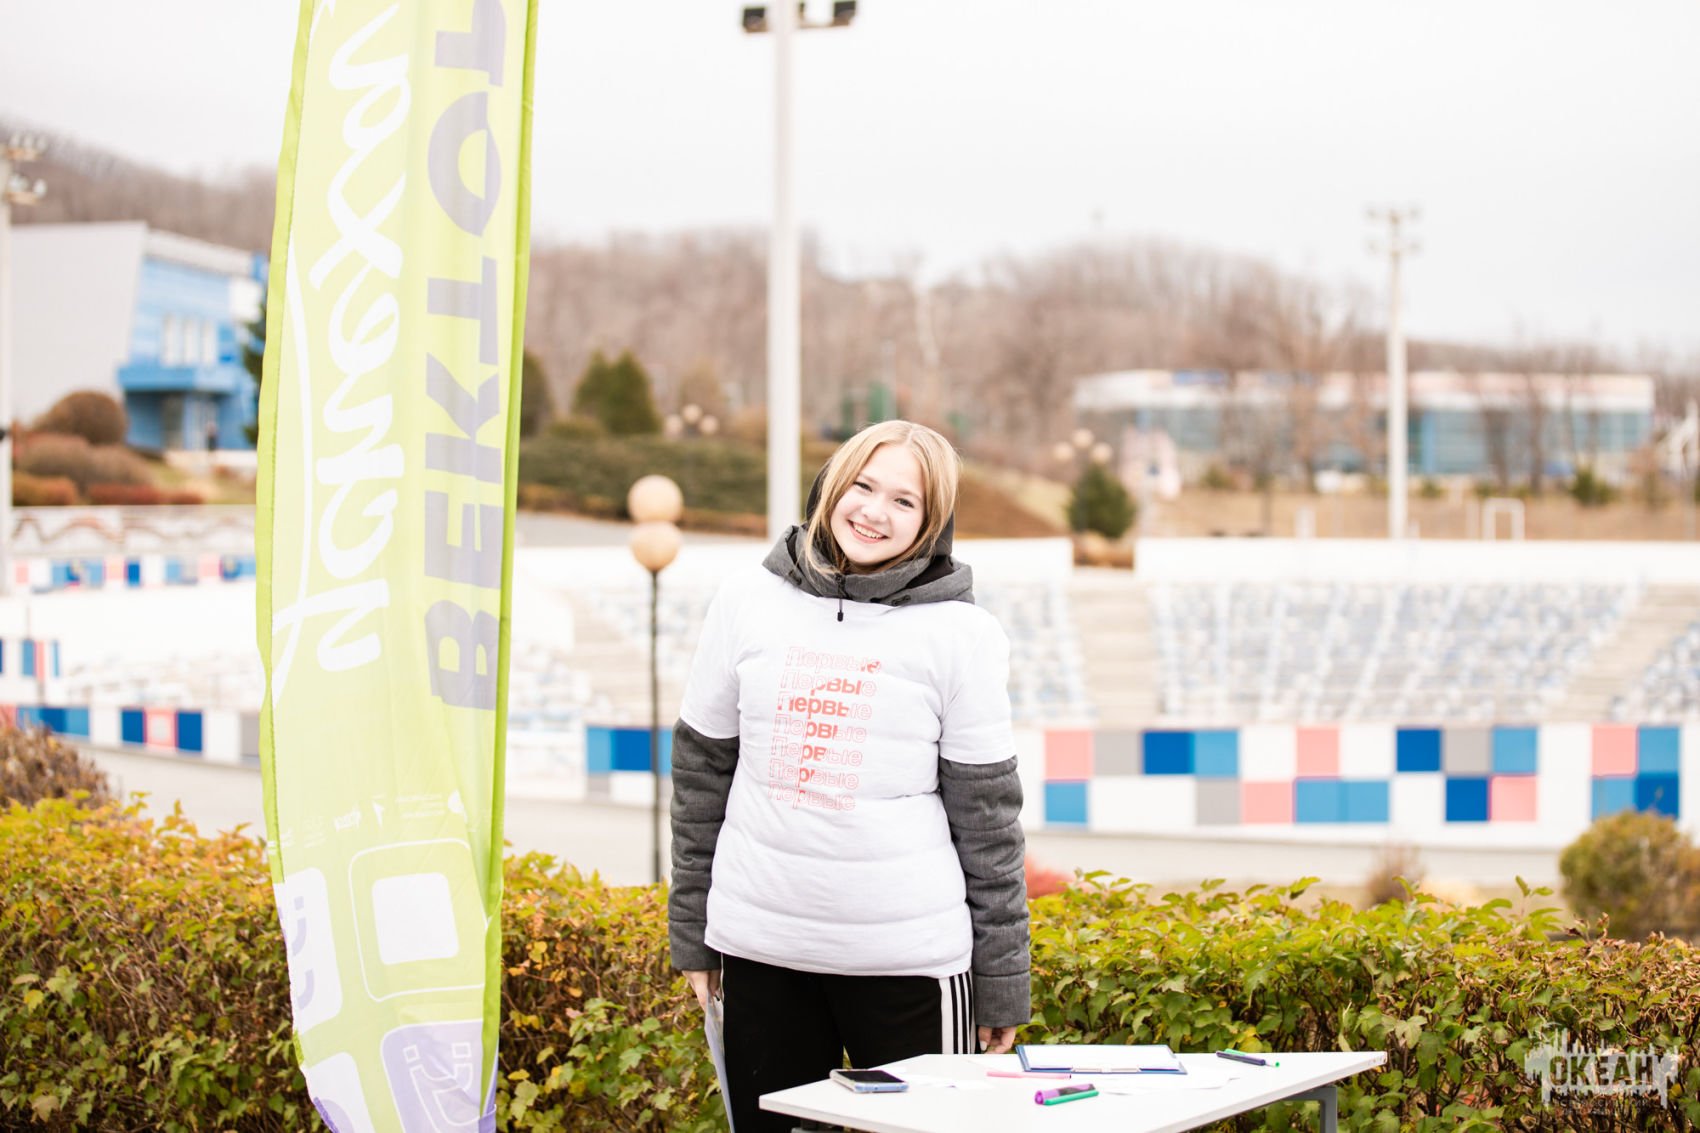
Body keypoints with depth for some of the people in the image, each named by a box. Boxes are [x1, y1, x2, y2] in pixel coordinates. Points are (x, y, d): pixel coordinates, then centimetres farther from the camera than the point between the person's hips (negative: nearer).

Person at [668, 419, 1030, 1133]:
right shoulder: (747, 601, 5)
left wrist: (1003, 980, 0)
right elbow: (701, 768, 10)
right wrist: (691, 934, 10)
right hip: (760, 945, 3)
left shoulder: (959, 633, -2)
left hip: (910, 954, -2)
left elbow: (987, 812, -1)